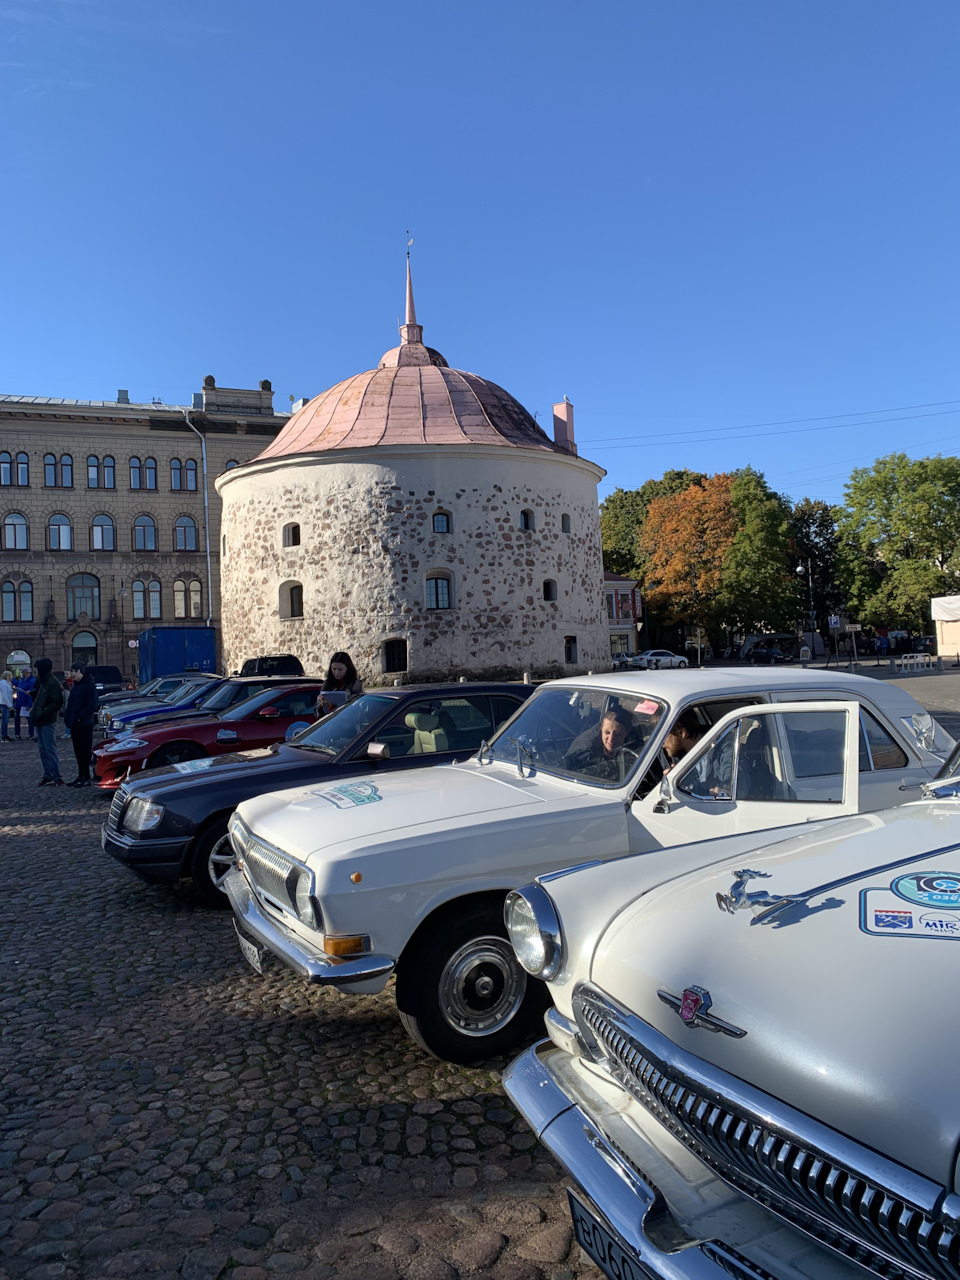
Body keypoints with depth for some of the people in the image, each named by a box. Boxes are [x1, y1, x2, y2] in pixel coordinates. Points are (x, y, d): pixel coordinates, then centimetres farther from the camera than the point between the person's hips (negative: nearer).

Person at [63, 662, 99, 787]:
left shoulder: (89, 685, -12)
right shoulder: (75, 685, 16)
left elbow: (93, 705, -18)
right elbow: (70, 703, 22)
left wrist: (80, 717, -19)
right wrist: (67, 717, 8)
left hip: (85, 724, -9)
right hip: (74, 724, 9)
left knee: (85, 751, -3)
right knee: (78, 752, 13)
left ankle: (86, 777, 1)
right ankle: (81, 776, 20)